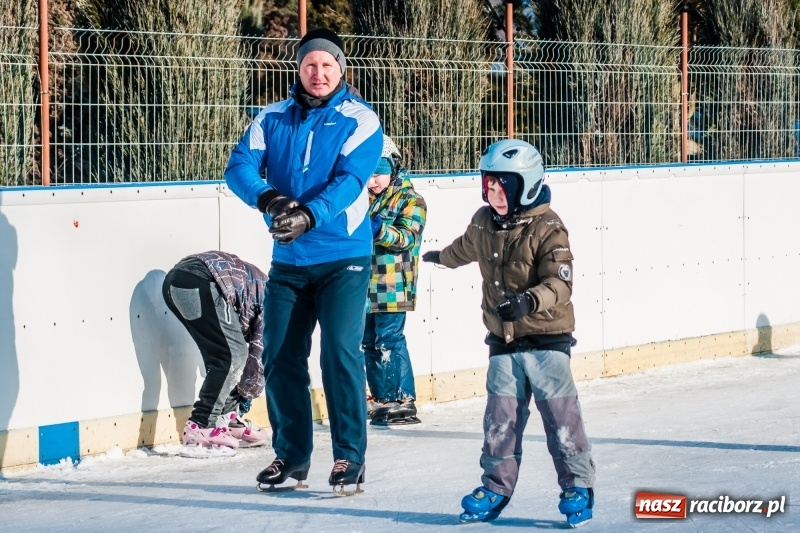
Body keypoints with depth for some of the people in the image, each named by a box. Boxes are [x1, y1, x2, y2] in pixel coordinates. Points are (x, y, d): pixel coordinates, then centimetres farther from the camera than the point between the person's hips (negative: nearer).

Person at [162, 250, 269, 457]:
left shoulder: (259, 287, 37)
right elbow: (259, 352, 13)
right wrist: (248, 393, 26)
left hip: (174, 278, 9)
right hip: (200, 281, -9)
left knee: (221, 353, 21)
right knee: (232, 355, -3)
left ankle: (227, 420, 23)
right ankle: (199, 431, -8)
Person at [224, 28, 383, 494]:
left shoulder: (360, 120, -4)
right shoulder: (272, 119, 7)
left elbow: (350, 180, -17)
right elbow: (240, 167, -6)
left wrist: (310, 216, -34)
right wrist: (268, 198, -27)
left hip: (344, 258, -4)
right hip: (288, 260, 4)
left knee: (341, 352, -12)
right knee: (281, 357, 4)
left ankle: (350, 456, -3)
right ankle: (291, 455, 18)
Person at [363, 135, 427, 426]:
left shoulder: (410, 200, -4)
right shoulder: (362, 198, 15)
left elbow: (406, 237, -17)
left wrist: (380, 230, -34)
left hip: (392, 287, -7)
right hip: (364, 287, 7)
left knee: (389, 342, -9)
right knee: (368, 343, 11)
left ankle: (403, 401, -4)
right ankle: (380, 399, 21)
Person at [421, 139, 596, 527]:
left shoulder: (547, 229, -15)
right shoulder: (484, 223, 5)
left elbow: (560, 284, -24)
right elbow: (466, 249, 31)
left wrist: (530, 299, -43)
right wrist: (439, 257, 50)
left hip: (547, 339, -6)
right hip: (503, 342, 6)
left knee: (560, 415, -6)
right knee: (500, 419, 6)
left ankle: (578, 487, 3)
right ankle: (496, 488, 15)